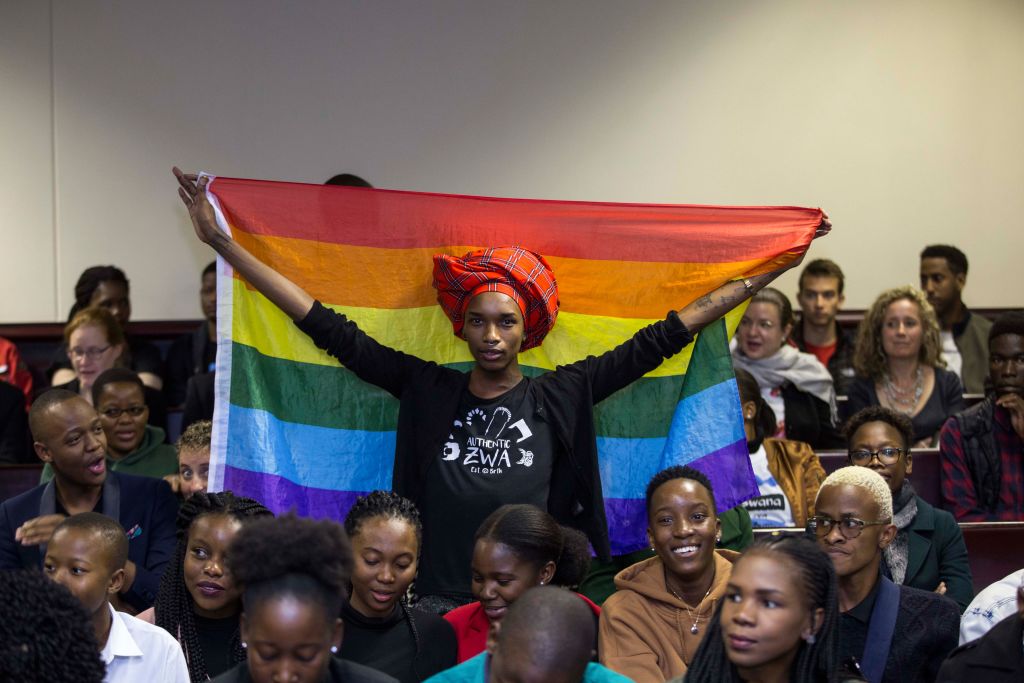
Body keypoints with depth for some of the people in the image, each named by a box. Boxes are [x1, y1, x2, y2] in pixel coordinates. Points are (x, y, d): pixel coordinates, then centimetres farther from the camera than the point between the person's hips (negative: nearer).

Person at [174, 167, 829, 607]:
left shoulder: (560, 396, 2)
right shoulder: (426, 392, 2)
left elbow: (660, 339, 3)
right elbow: (333, 331, 1)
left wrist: (770, 272, 4)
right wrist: (222, 243, 0)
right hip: (438, 605, 0)